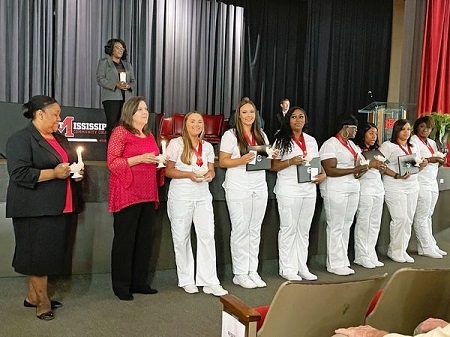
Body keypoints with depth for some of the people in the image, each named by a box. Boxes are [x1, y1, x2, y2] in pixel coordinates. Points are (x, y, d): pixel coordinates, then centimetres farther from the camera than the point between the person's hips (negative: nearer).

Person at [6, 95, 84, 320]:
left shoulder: (60, 138, 18)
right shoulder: (21, 139, -8)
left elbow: (71, 164, 29)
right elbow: (19, 173, -18)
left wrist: (77, 172, 7)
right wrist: (54, 173, -20)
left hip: (62, 208, 8)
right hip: (37, 210, -8)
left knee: (53, 254, 12)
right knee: (40, 255, -1)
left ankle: (33, 297, 26)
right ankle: (43, 303, 13)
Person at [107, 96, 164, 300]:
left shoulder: (149, 135, 19)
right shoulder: (120, 132, -3)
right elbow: (112, 163, -10)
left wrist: (159, 161, 8)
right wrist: (140, 158, -18)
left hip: (148, 195, 7)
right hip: (127, 195, -7)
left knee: (145, 239, 9)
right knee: (125, 240, 0)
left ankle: (139, 282, 21)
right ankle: (121, 286, 11)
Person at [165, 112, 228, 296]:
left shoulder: (207, 147, 13)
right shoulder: (176, 143, 0)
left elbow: (211, 170, 16)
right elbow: (168, 171, -3)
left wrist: (209, 175, -7)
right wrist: (189, 174, -17)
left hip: (202, 194, 3)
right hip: (181, 195, -3)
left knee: (207, 236, -3)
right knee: (181, 237, 4)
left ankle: (210, 282, 3)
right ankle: (186, 280, 18)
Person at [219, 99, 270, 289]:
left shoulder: (261, 135, 15)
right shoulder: (230, 135, -3)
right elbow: (222, 161, -6)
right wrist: (241, 160, -20)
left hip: (259, 187, 6)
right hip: (238, 188, -5)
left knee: (255, 230, 9)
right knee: (240, 230, -2)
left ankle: (252, 271, 19)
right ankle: (240, 274, 10)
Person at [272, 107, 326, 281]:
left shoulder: (311, 140, 14)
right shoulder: (282, 140, -1)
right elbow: (274, 166, -4)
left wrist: (323, 174, 0)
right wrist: (290, 162, -18)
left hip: (309, 190, 5)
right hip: (288, 191, -5)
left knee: (304, 229, 11)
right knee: (288, 229, 0)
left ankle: (302, 267, 20)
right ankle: (287, 268, 9)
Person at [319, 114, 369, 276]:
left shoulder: (351, 144, 18)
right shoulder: (331, 144, -9)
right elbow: (329, 170, -16)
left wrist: (361, 169, 3)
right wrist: (354, 170, -19)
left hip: (353, 188, 8)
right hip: (335, 190, -8)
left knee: (346, 225, 9)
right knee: (336, 226, -3)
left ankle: (342, 260, 16)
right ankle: (335, 264, 5)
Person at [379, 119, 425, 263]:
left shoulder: (413, 147, 19)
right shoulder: (388, 145, -3)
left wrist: (422, 165, 2)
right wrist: (397, 176, -20)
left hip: (412, 186, 7)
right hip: (394, 187, -7)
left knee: (408, 219, 5)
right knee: (400, 218, -10)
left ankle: (402, 250, 15)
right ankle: (394, 251, 4)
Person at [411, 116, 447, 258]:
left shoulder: (432, 143, 18)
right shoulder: (414, 141, -5)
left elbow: (435, 164, 21)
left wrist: (441, 161, 1)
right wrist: (429, 160, -27)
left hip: (433, 182, 8)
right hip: (421, 183, -8)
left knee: (428, 216, 12)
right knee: (421, 217, -4)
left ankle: (431, 245, 17)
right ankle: (425, 248, 1)